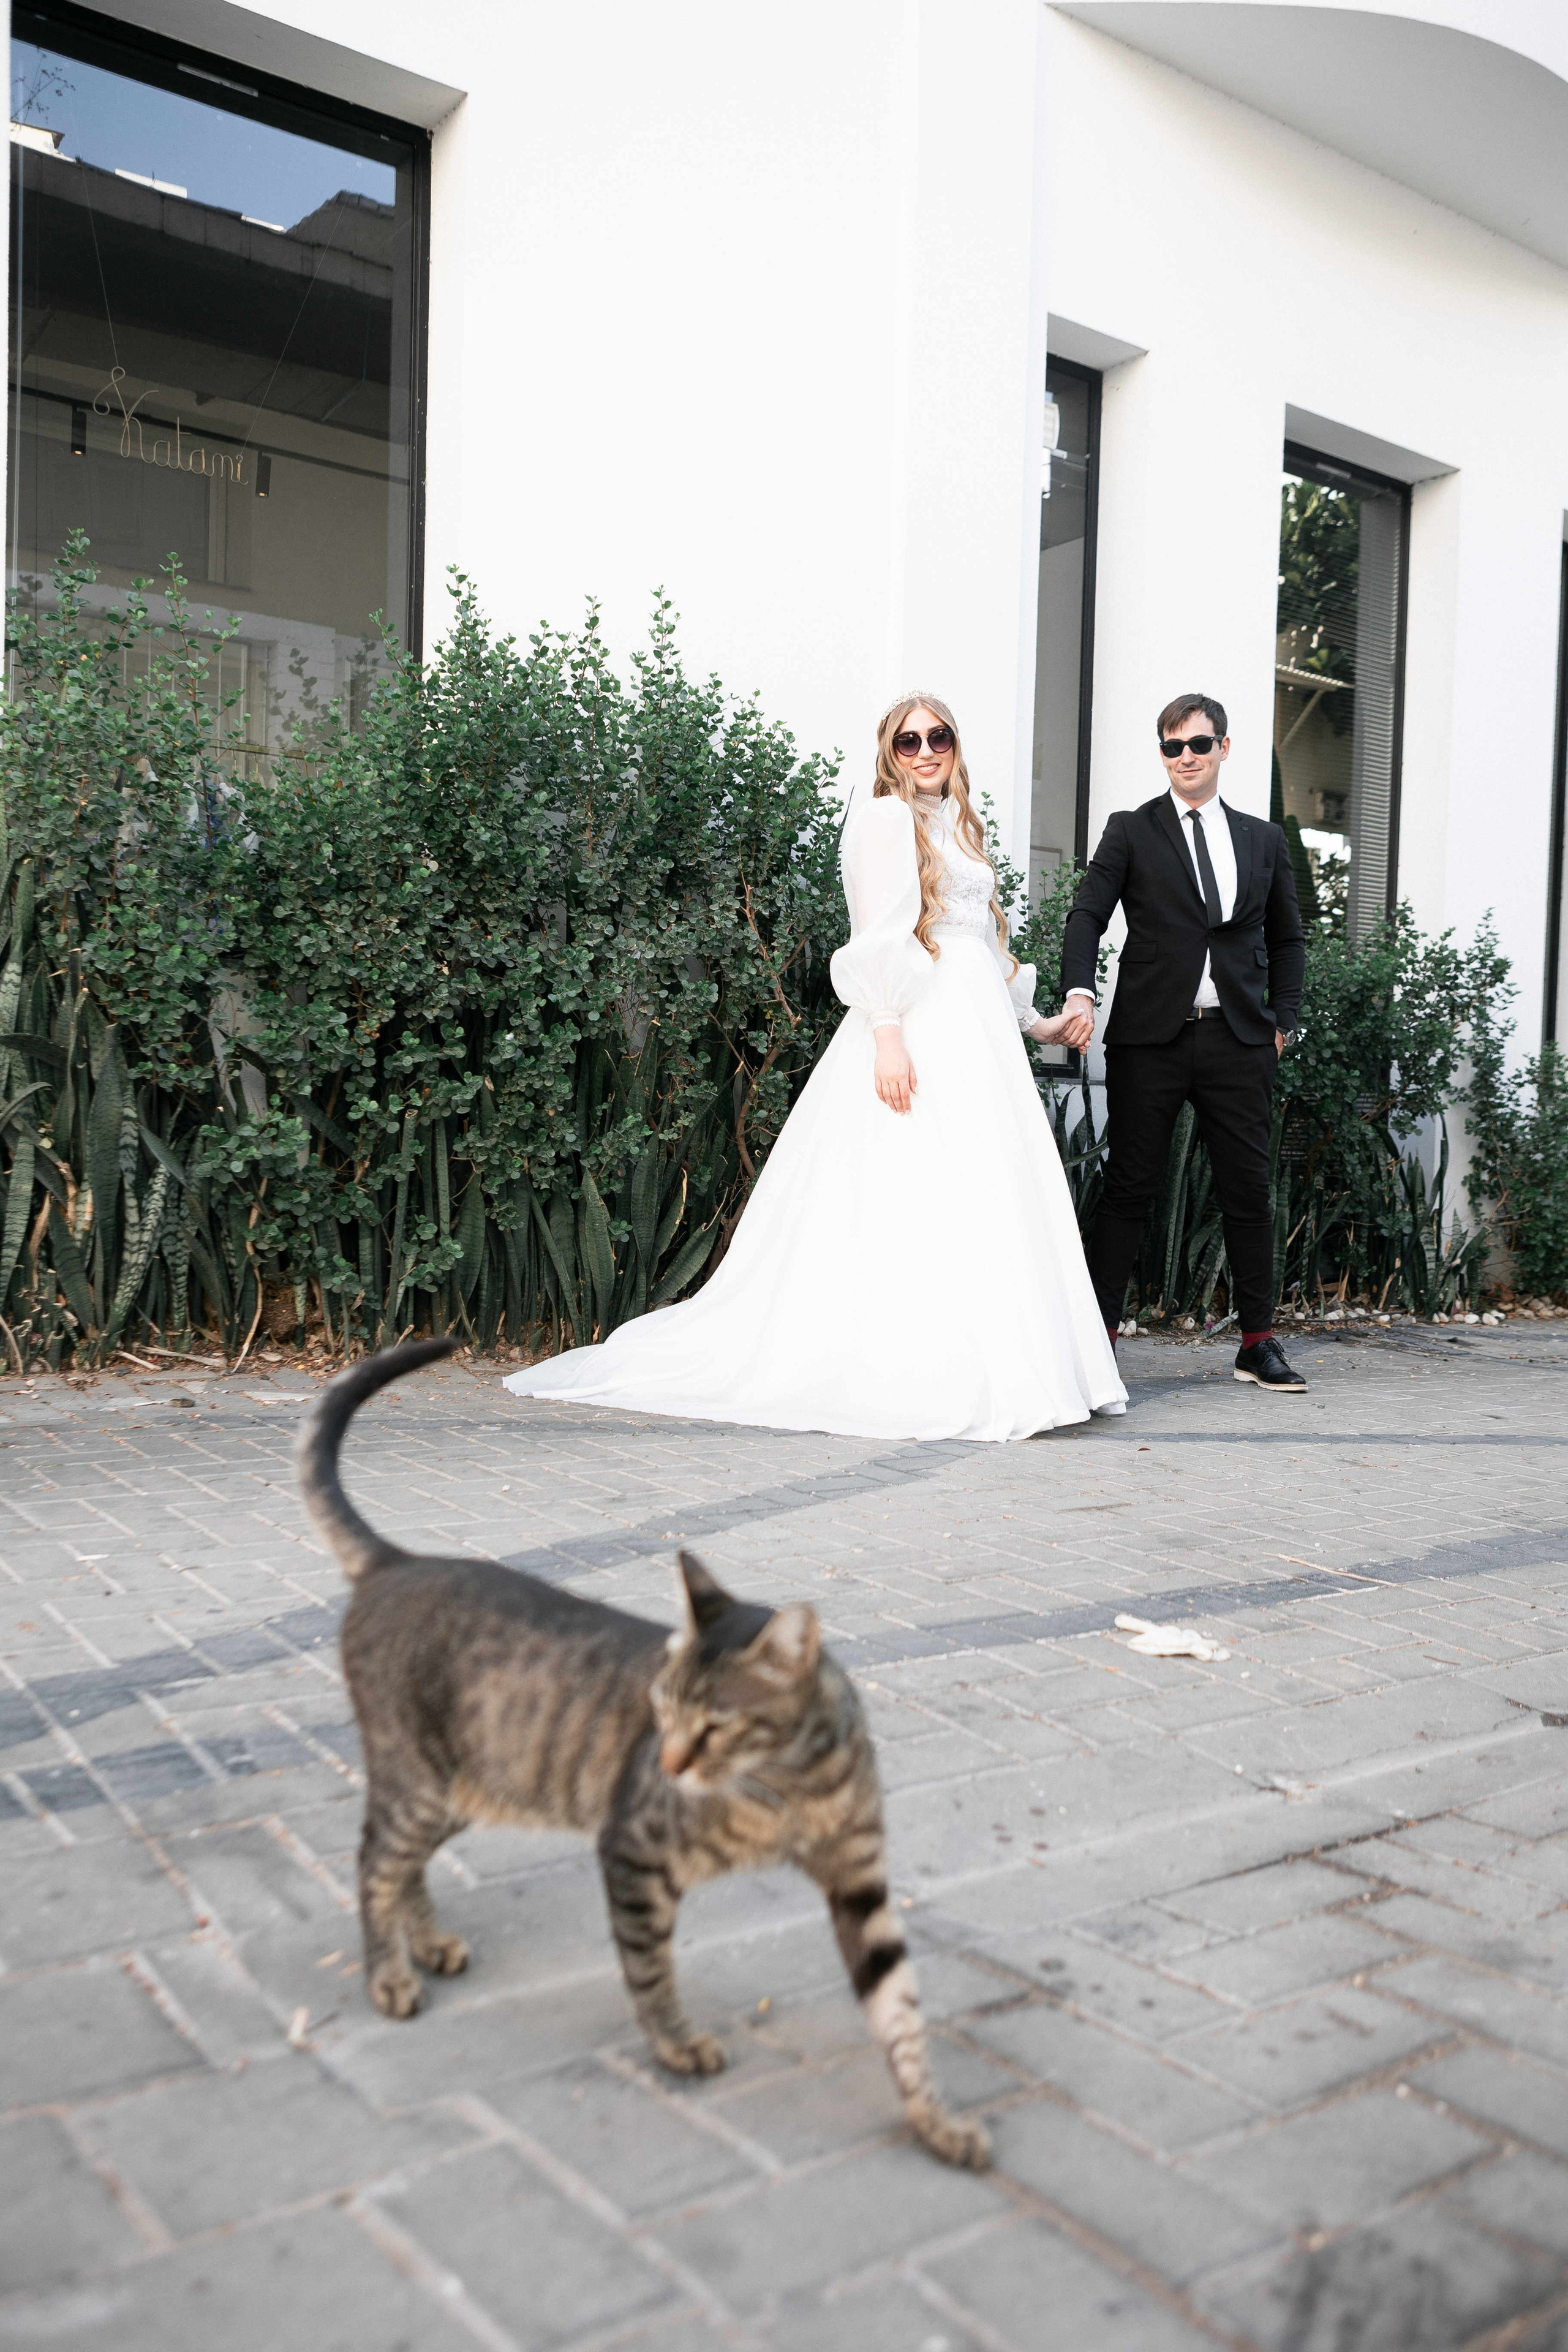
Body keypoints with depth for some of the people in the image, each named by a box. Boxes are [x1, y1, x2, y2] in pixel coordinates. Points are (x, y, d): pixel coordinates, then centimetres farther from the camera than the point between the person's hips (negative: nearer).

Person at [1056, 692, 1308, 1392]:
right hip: (1149, 1039, -2)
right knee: (1128, 1189, -1)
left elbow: (1287, 940, 22)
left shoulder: (1264, 841, 16)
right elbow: (1087, 915, -4)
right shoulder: (1131, 831, 7)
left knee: (1249, 1192, 4)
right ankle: (1099, 1332, 5)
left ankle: (1258, 1342, 14)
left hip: (1239, 1042, 3)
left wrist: (1282, 1019, 10)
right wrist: (1079, 992, -21)